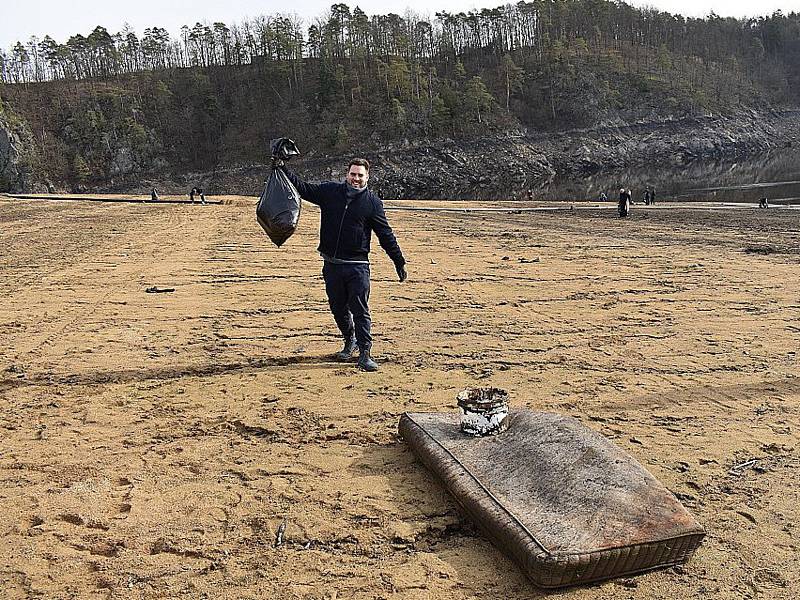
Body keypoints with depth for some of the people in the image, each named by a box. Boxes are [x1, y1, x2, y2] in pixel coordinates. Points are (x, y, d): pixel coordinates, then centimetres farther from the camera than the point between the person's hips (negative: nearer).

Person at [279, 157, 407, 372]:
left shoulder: (372, 202, 1)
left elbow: (385, 234, 4)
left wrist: (399, 261, 4)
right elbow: (303, 188, 7)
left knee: (360, 310, -6)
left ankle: (365, 352, 0)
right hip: (331, 264, 3)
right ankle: (350, 341, 35)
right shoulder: (330, 191, 6)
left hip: (358, 266, -3)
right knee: (338, 308, 14)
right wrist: (283, 170, -3)